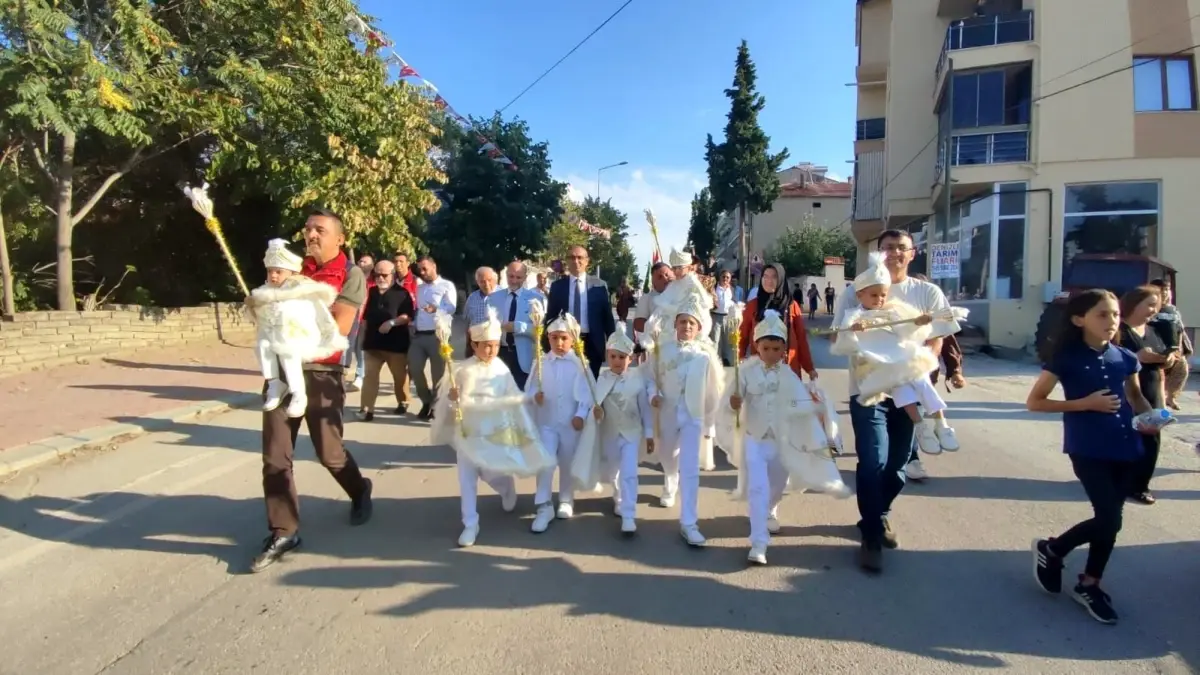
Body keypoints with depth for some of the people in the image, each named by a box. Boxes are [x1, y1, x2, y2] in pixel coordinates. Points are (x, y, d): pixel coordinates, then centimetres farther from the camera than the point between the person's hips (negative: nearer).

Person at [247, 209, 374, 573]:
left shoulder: (351, 275, -4)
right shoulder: (295, 269, 11)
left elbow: (339, 328, -14)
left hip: (321, 374, -5)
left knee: (329, 452, 4)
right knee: (274, 456, 1)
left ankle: (360, 492, 34)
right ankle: (283, 532, 13)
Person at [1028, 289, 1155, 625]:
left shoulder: (1125, 358, 6)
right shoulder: (1066, 359, -9)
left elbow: (1136, 397, 22)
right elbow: (1034, 402, -8)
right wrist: (1085, 403, -16)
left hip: (1124, 447, 5)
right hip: (1087, 450, -5)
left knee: (1108, 521, 9)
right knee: (1109, 520, -10)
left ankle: (1089, 585, 26)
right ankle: (1050, 549, 15)